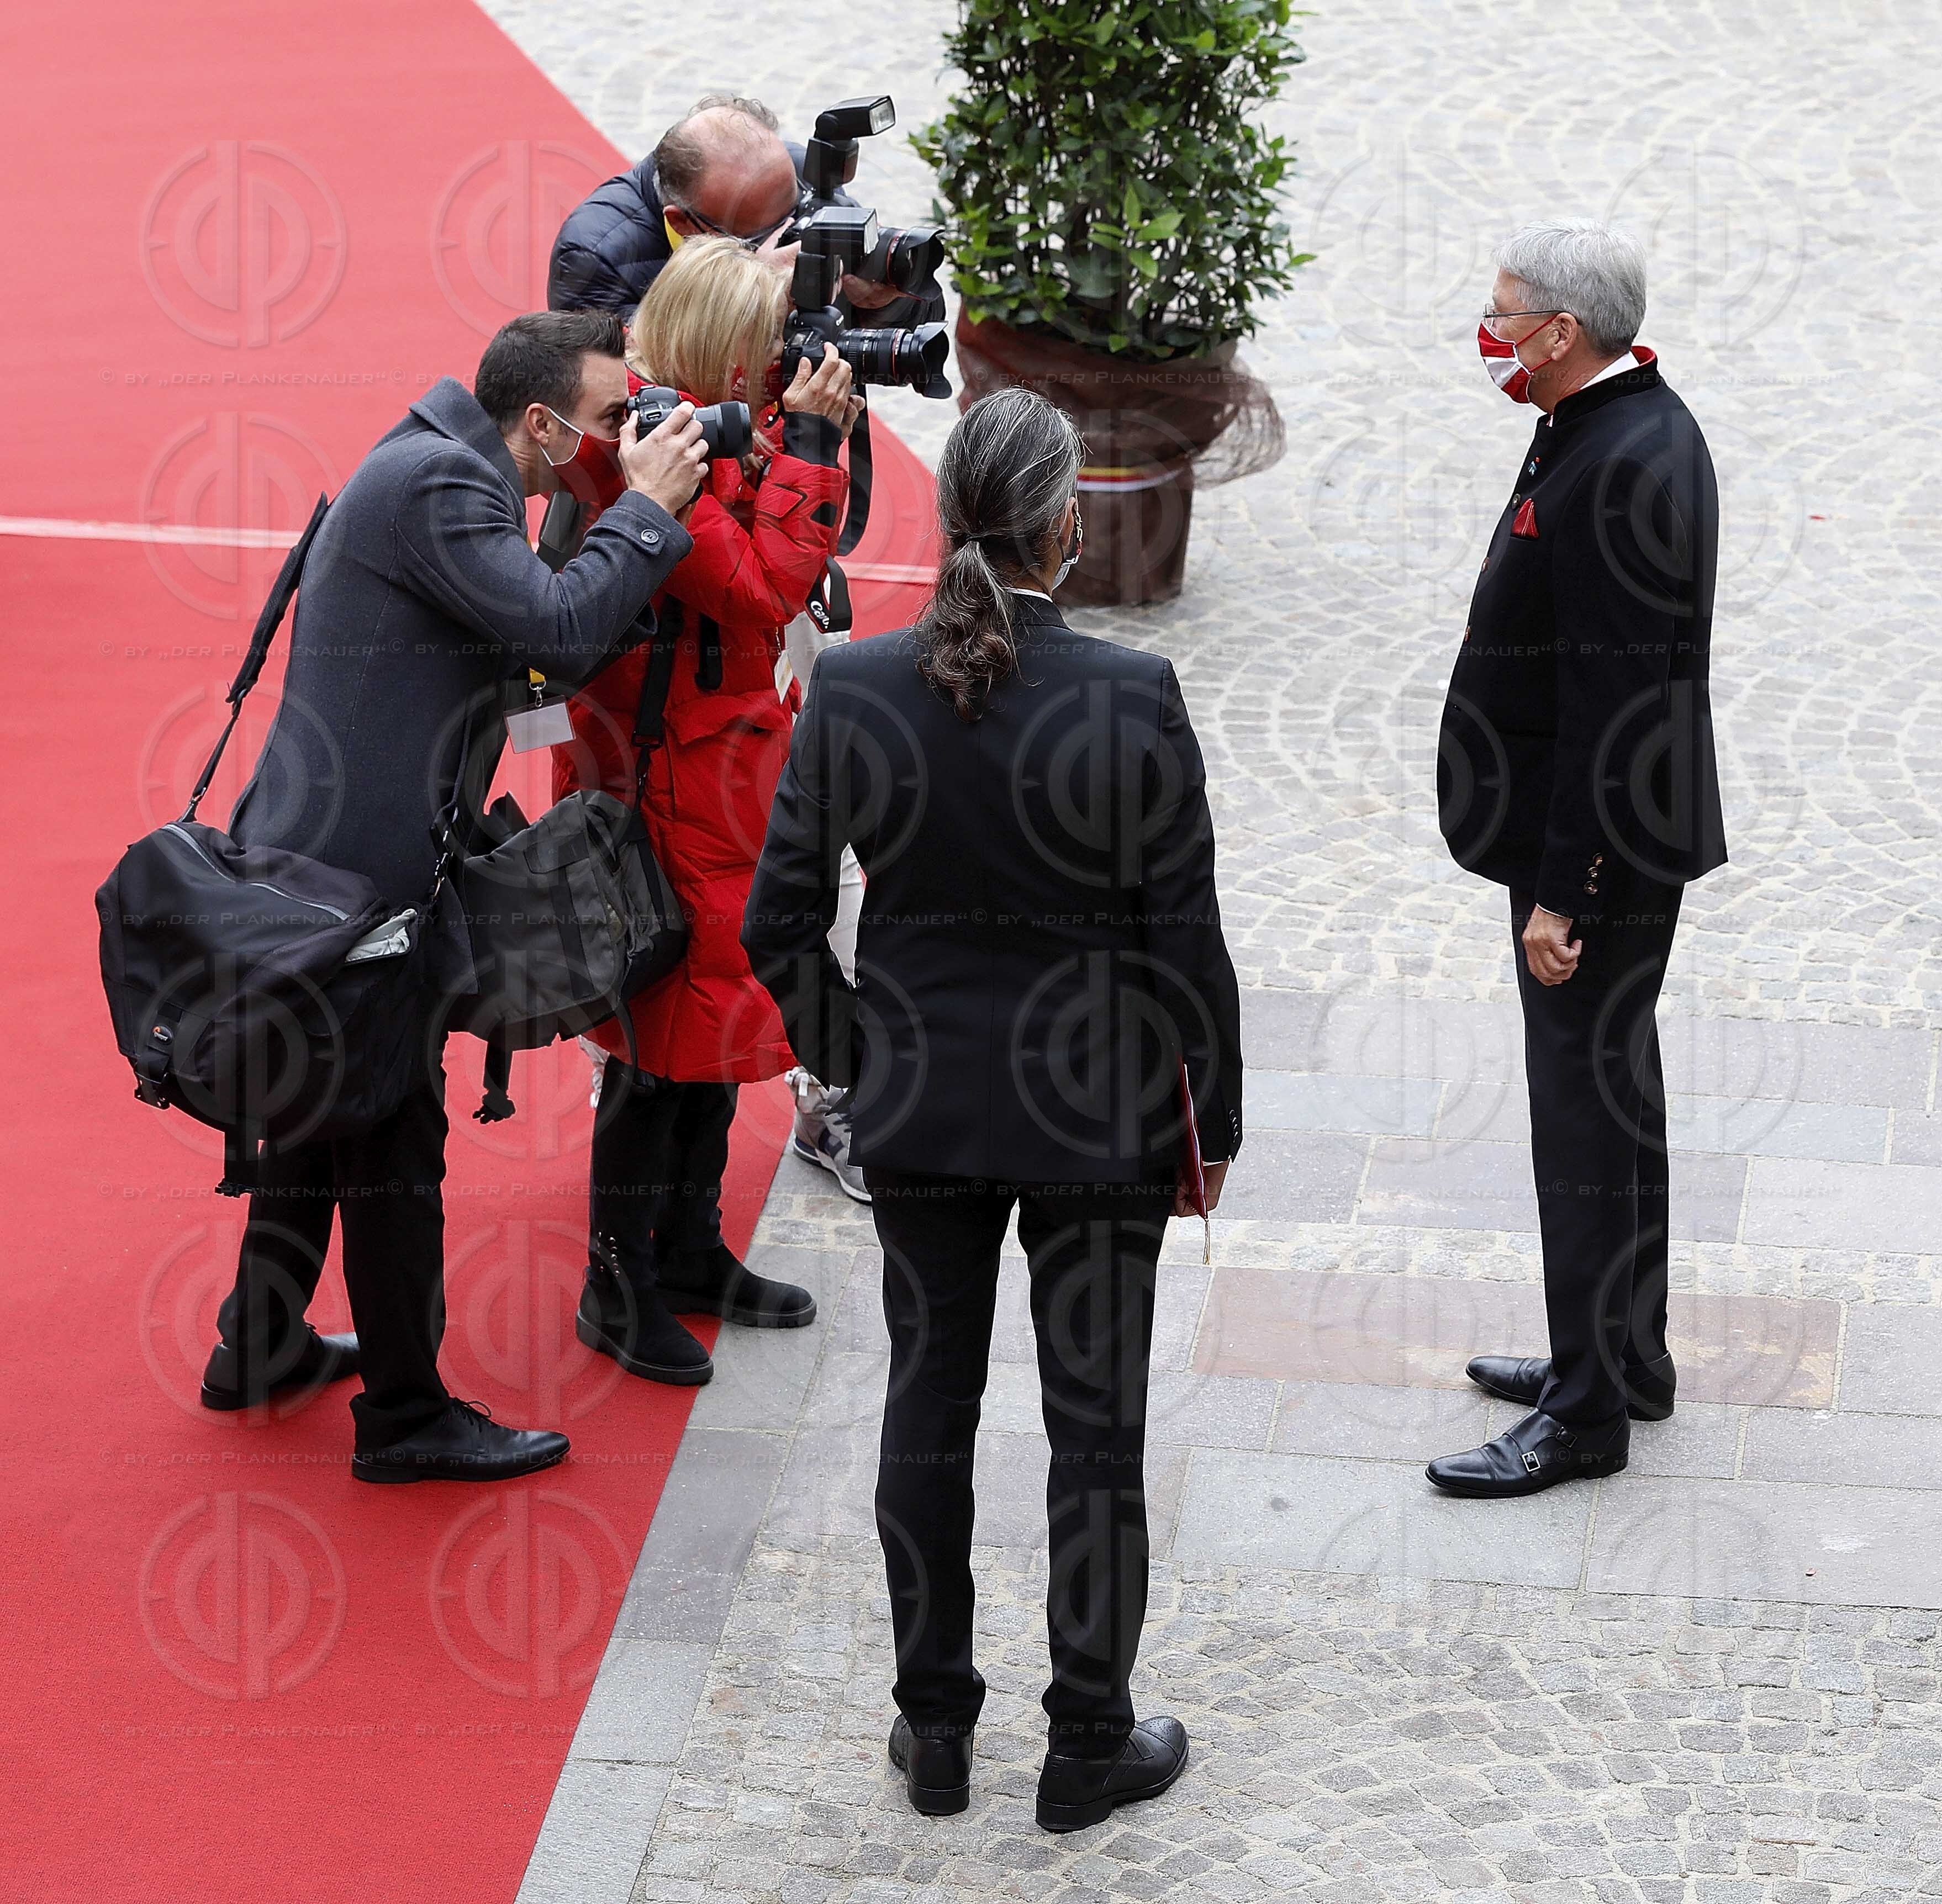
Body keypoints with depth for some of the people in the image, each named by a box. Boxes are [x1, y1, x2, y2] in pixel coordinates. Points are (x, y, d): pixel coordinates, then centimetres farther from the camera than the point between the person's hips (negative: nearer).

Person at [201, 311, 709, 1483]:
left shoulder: (442, 468, 15)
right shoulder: (438, 484, -18)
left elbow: (560, 651, 14)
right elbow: (559, 632, -27)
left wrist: (632, 517, 3)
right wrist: (645, 507, -14)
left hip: (320, 858, 11)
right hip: (360, 875, -11)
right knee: (393, 1138, -2)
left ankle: (262, 1347, 37)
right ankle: (406, 1417, 8)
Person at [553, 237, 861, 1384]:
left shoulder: (711, 428, 6)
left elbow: (797, 555, 15)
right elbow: (765, 589, -27)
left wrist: (820, 440, 2)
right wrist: (806, 444, -22)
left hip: (725, 764, 10)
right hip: (667, 782, -10)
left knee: (723, 1006, 18)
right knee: (664, 1030, -1)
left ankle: (691, 1250, 31)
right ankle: (618, 1285, 12)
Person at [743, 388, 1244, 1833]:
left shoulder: (851, 690, -10)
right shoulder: (1133, 698, -18)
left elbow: (780, 924, -4)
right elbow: (1185, 938, -12)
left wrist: (857, 1062, 12)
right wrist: (1214, 1125, 1)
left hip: (918, 1111, 3)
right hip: (1097, 1113, -2)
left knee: (929, 1406, 16)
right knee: (1096, 1425, 11)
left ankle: (935, 1729, 27)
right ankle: (1090, 1746, 23)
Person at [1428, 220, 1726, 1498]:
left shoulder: (1627, 468, -24)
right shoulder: (1619, 427, 9)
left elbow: (1613, 707, -25)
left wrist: (1563, 896, -23)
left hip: (1604, 858, -11)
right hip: (1600, 839, 11)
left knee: (1589, 1114, -2)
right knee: (1610, 1100, 20)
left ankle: (1589, 1414, 7)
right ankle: (1623, 1355, 33)